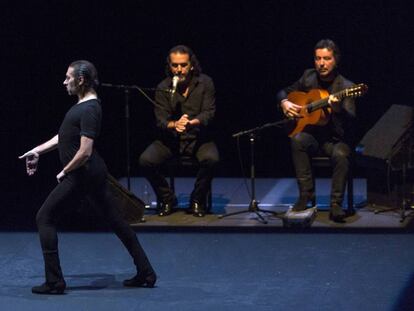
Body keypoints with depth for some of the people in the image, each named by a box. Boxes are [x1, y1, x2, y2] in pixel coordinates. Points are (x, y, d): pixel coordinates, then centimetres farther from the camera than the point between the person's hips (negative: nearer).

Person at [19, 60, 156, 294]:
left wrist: (64, 172, -11)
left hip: (82, 175, -10)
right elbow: (64, 137, 22)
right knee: (117, 221, 12)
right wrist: (37, 151, 20)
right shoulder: (84, 105, 11)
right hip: (95, 172, 10)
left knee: (45, 218, -2)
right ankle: (146, 273, 15)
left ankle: (54, 282, -2)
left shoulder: (89, 110, -20)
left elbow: (84, 152, -24)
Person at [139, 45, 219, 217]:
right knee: (145, 161, -24)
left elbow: (209, 113, -11)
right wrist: (174, 125, -34)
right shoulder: (163, 87, -2)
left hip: (198, 138, -1)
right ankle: (167, 199, 0)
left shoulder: (205, 83, -3)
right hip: (170, 139, 1)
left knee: (211, 159, -34)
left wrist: (192, 123, -33)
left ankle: (197, 200, -8)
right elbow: (160, 120, -9)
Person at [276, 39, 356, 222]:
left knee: (341, 155, -36)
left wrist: (338, 109, -45)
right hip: (312, 135, 4)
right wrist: (285, 103, -5)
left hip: (336, 139, -4)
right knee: (297, 140, -30)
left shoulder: (345, 87, -11)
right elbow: (284, 92, 18)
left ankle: (336, 204, -22)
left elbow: (350, 121, -23)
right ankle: (306, 193, -22)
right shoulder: (308, 77, 4)